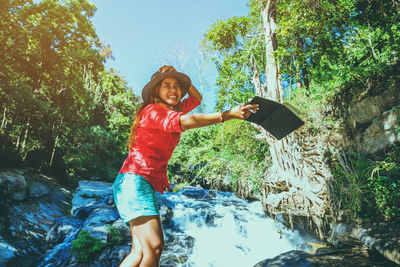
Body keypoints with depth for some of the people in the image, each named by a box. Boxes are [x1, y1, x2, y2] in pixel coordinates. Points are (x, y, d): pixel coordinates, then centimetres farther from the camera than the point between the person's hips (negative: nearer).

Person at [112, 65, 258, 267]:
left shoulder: (171, 111, 19)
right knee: (154, 246, -19)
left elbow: (196, 98, 31)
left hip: (150, 184, 8)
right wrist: (228, 114, -34)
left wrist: (178, 77, 15)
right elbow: (185, 122, -26)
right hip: (134, 180, -8)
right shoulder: (152, 111, -7)